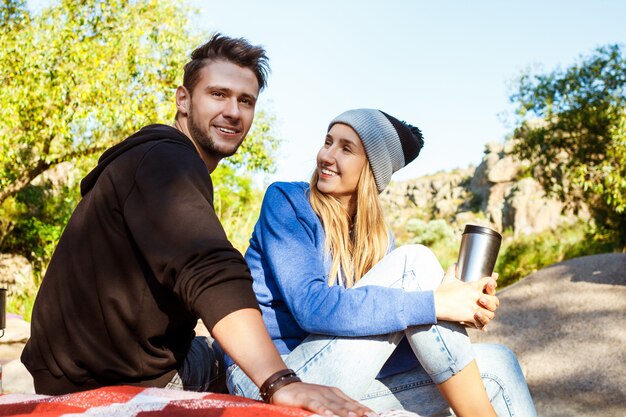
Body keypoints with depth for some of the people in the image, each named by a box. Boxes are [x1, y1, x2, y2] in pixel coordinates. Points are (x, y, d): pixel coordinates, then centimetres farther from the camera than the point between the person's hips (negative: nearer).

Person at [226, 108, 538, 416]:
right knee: (413, 261, -19)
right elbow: (311, 306, -23)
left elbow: (396, 343, 3)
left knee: (496, 364, -9)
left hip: (348, 384, 6)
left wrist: (469, 307, -15)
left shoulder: (378, 240, 10)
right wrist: (434, 303, -26)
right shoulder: (285, 201, -7)